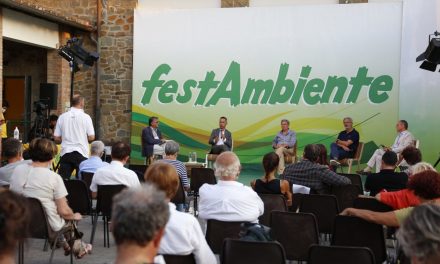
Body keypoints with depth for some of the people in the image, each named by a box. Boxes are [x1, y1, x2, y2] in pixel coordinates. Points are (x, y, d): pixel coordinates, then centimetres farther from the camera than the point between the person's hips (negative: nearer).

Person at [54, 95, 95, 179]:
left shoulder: (62, 117, 2)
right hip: (81, 153, -2)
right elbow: (91, 137, -6)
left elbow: (56, 138, 4)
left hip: (65, 153, 2)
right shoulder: (85, 117, -5)